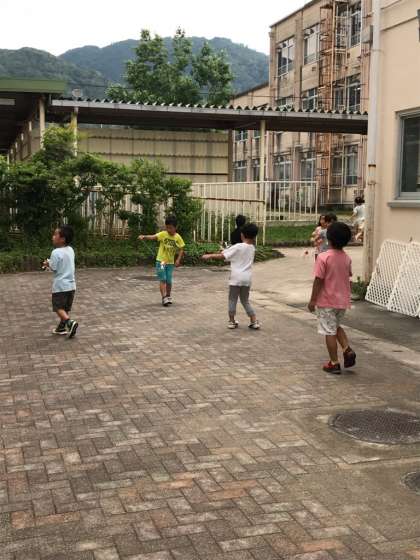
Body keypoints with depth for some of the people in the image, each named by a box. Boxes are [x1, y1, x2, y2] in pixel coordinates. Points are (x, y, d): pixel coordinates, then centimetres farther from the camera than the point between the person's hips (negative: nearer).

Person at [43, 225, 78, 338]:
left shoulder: (56, 252, -18)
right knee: (66, 308, 15)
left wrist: (47, 264, 4)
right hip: (71, 285, 7)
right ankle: (61, 327, 24)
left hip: (60, 285, -7)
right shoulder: (70, 250, 5)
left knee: (58, 307, 0)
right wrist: (50, 264, 11)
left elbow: (53, 268, -15)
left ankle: (70, 322, -20)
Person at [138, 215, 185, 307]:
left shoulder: (178, 238, -5)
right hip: (161, 261, -2)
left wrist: (178, 260, -12)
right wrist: (144, 237, -41)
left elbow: (181, 249, 0)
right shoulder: (163, 234, -10)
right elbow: (153, 237, -24)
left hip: (170, 262, 2)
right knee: (162, 280, -7)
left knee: (169, 281, 8)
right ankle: (164, 297, -7)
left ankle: (168, 296, 27)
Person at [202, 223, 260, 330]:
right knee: (245, 301, 16)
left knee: (233, 300, 10)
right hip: (247, 278, 5)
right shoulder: (252, 248, 6)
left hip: (236, 278, -5)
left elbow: (222, 256, -9)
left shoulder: (238, 247, -10)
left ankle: (232, 321, 14)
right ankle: (254, 322, 10)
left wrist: (209, 256, 1)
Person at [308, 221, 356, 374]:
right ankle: (348, 350, 6)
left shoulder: (323, 257, -17)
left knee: (329, 332, 4)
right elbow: (348, 277, 11)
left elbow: (318, 281, -16)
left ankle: (334, 363, 8)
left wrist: (313, 300, -9)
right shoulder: (347, 258, 1)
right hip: (343, 300, 6)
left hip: (327, 301, -6)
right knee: (337, 326, 25)